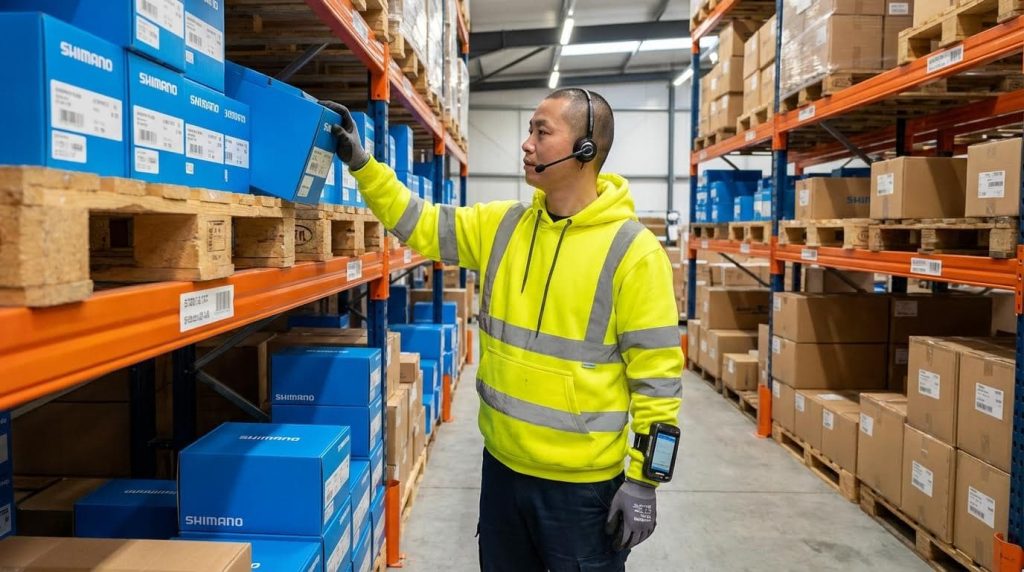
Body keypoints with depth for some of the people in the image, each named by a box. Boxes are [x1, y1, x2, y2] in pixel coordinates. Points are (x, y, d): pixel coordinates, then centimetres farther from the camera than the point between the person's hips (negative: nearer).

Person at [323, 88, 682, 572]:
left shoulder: (632, 249, -15)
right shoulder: (502, 226, 1)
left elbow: (657, 372, -14)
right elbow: (422, 225, 10)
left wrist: (643, 479, -13)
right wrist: (360, 163, 0)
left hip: (582, 481, -5)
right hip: (502, 464, 6)